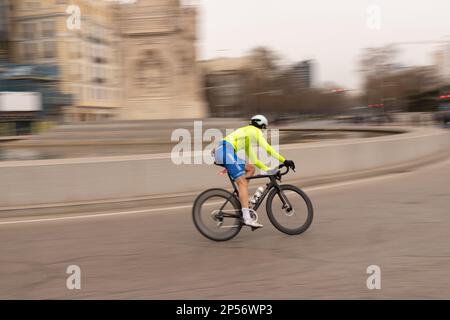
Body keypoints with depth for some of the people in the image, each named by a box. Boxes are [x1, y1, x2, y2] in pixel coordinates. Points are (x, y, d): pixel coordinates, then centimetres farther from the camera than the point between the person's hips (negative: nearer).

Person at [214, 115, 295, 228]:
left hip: (220, 151, 9)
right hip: (226, 151, -9)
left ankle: (241, 198, 6)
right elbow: (267, 149, -2)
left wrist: (268, 170, 30)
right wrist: (285, 161, -1)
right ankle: (247, 218, -21)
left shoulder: (246, 134, 34)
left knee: (251, 168, 16)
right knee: (242, 183, -13)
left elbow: (253, 159, 34)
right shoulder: (255, 131, 8)